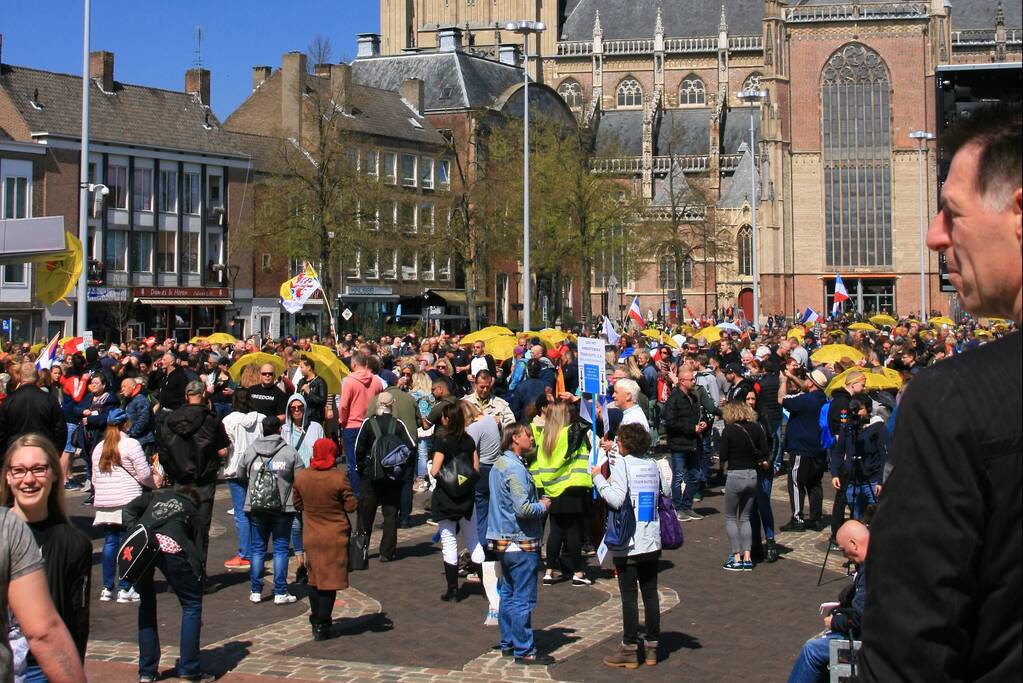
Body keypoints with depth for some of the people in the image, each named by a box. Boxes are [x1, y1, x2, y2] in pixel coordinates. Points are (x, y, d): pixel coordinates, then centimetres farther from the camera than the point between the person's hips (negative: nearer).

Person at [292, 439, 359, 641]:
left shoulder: (301, 477, -3)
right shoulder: (339, 478, -16)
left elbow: (298, 504, 8)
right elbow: (351, 505, -11)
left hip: (311, 536, 4)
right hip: (335, 537, -4)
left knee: (314, 579, 17)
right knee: (330, 580, 3)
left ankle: (315, 622, 23)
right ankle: (322, 626, 3)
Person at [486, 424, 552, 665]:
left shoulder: (500, 463, 12)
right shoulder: (515, 469, -19)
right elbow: (523, 509, -26)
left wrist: (538, 503, 13)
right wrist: (543, 505, -8)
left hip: (503, 541, 10)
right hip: (521, 543, -10)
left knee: (508, 594, 16)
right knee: (523, 599, -4)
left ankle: (508, 643, 24)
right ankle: (524, 650, 1)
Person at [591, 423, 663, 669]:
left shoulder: (622, 464, -11)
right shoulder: (651, 464, 8)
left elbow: (616, 499, -21)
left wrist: (599, 478, -8)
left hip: (628, 543, -6)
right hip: (652, 541, 6)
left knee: (629, 596, -1)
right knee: (650, 593, 10)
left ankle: (630, 650, 4)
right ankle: (651, 647, 15)